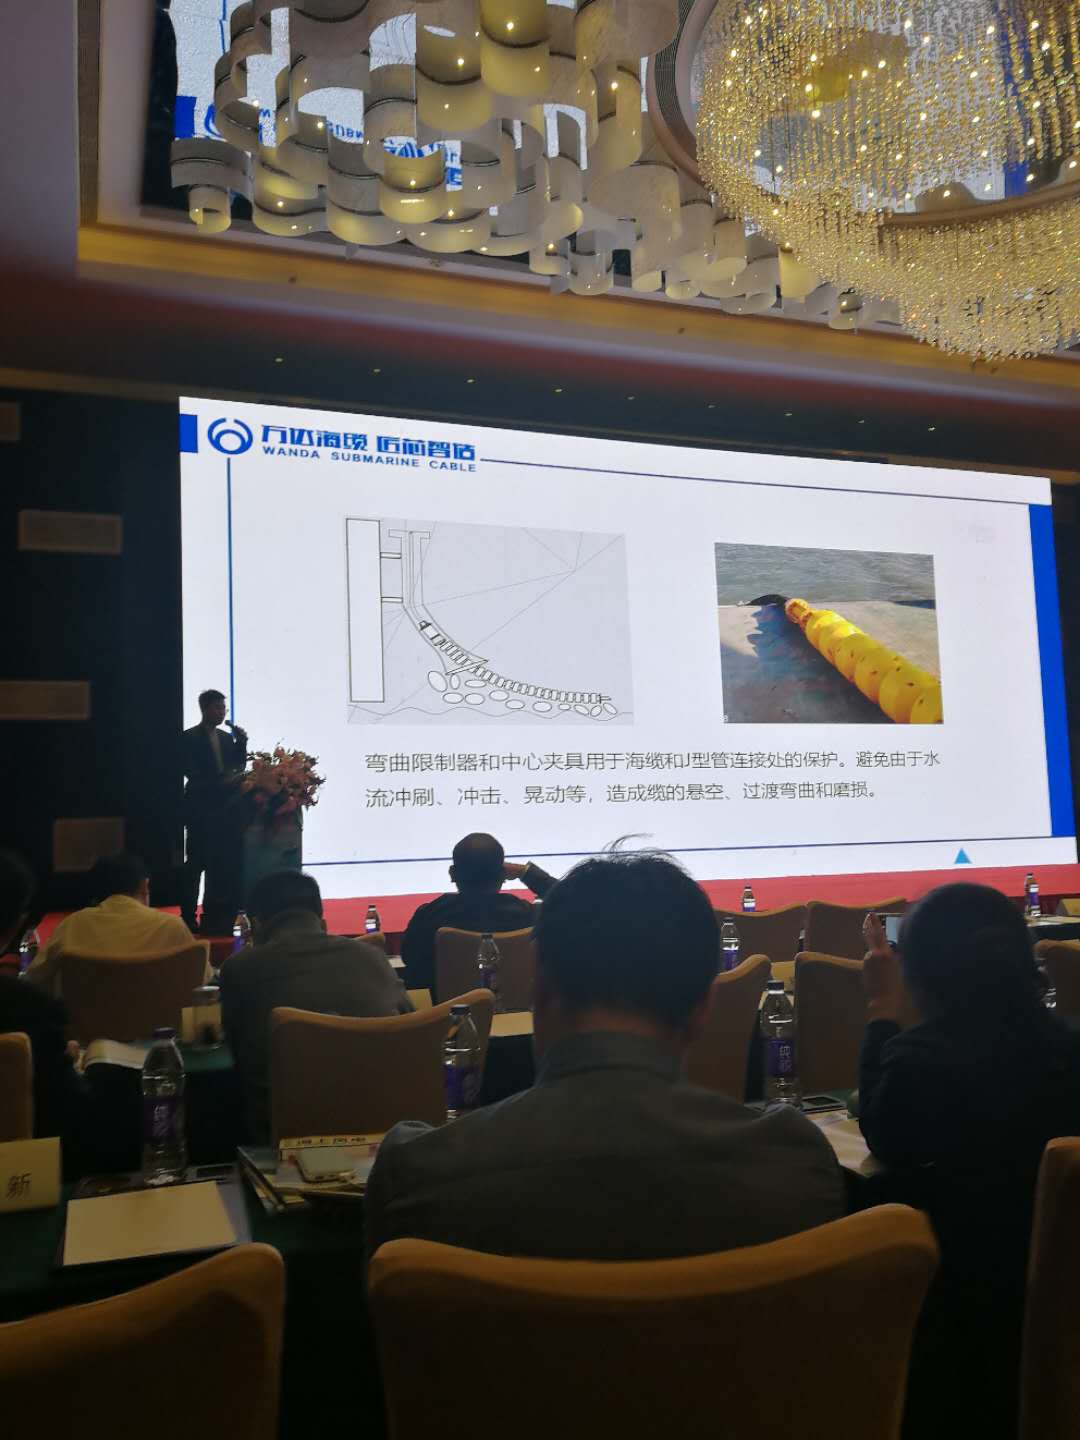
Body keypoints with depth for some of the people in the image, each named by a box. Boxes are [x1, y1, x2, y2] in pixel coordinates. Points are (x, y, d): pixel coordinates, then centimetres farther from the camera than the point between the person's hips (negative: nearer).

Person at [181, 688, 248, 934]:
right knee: (196, 864, -2)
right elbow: (192, 773, -12)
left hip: (227, 809, 6)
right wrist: (222, 782, -22)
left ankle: (218, 917, 13)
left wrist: (241, 743, -2)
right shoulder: (190, 738, -5)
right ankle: (188, 917, 6)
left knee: (225, 865, 6)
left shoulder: (226, 738, 14)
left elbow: (238, 766, 12)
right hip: (202, 810, -6)